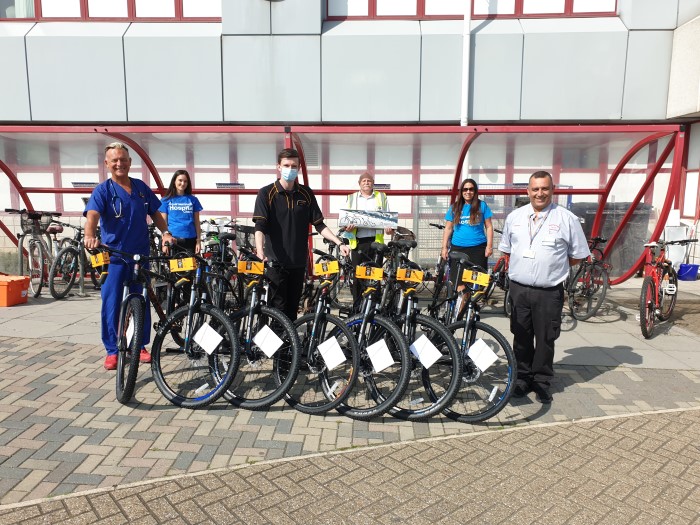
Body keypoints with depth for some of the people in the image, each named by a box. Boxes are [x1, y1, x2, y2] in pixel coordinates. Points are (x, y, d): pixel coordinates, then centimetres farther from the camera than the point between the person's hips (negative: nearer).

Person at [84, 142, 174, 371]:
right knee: (111, 304, 0)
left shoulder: (141, 187, 9)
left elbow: (155, 213, 14)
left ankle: (140, 345, 23)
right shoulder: (103, 190, -4)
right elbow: (92, 215, -19)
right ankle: (111, 350, 13)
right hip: (114, 255, -3)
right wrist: (90, 236, -39)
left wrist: (165, 232, -3)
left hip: (141, 255, 4)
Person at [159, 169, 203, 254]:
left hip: (190, 240, 1)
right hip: (172, 240, -1)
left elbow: (197, 223, 9)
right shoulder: (166, 200, 6)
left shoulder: (193, 200, 9)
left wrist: (198, 241, 3)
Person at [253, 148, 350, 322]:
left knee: (292, 309, 11)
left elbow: (319, 224, 9)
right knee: (278, 309, -3)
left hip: (298, 262, 4)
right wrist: (260, 251, -30)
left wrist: (339, 243, -2)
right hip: (275, 262, -3)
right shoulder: (266, 193, -3)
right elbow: (260, 226, -13)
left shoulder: (306, 194, 7)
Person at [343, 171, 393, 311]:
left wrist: (390, 228, -8)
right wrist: (347, 227, -9)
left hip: (375, 241, 0)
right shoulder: (352, 198, 17)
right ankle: (357, 307, 9)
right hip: (357, 241, 1)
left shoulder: (381, 197, 15)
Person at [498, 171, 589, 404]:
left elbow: (577, 256, 3)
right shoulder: (514, 217, 7)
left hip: (549, 292, -3)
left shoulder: (567, 219, -4)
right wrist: (520, 268, 8)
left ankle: (542, 382, 23)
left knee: (545, 340, 7)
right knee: (521, 338, 12)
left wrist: (553, 267, 3)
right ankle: (523, 378, 28)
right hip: (518, 289, 3)